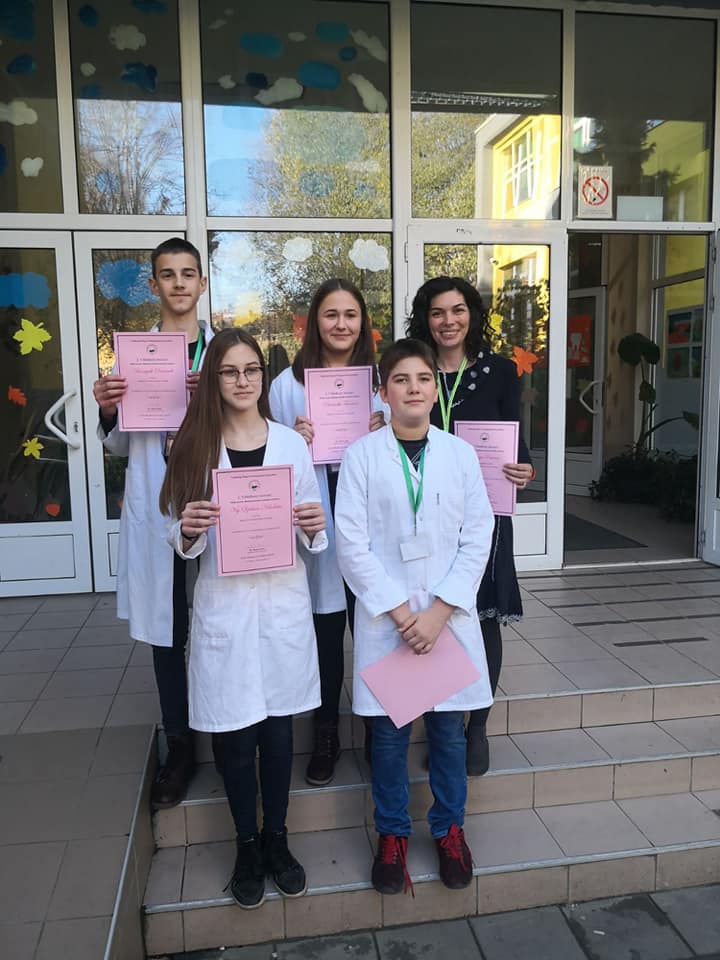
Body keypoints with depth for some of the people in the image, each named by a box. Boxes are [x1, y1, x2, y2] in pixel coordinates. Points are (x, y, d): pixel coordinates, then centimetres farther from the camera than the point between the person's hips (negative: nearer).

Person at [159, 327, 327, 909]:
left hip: (284, 604, 1)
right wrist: (187, 531, -18)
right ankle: (247, 845, 31)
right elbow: (181, 540, 4)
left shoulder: (291, 444, 3)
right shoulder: (194, 447, 1)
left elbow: (312, 537, 8)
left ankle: (276, 839, 34)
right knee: (234, 735, 8)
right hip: (223, 607, -1)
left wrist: (315, 527, -14)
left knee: (278, 728, 12)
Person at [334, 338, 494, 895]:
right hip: (385, 616, -1)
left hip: (450, 614, 2)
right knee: (389, 731, 9)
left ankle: (449, 828, 34)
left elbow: (478, 539, 0)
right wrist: (399, 611, -11)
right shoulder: (362, 455, -3)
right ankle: (392, 833, 31)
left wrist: (439, 612, -9)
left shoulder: (460, 454, 2)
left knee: (449, 729, 11)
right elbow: (352, 543, -7)